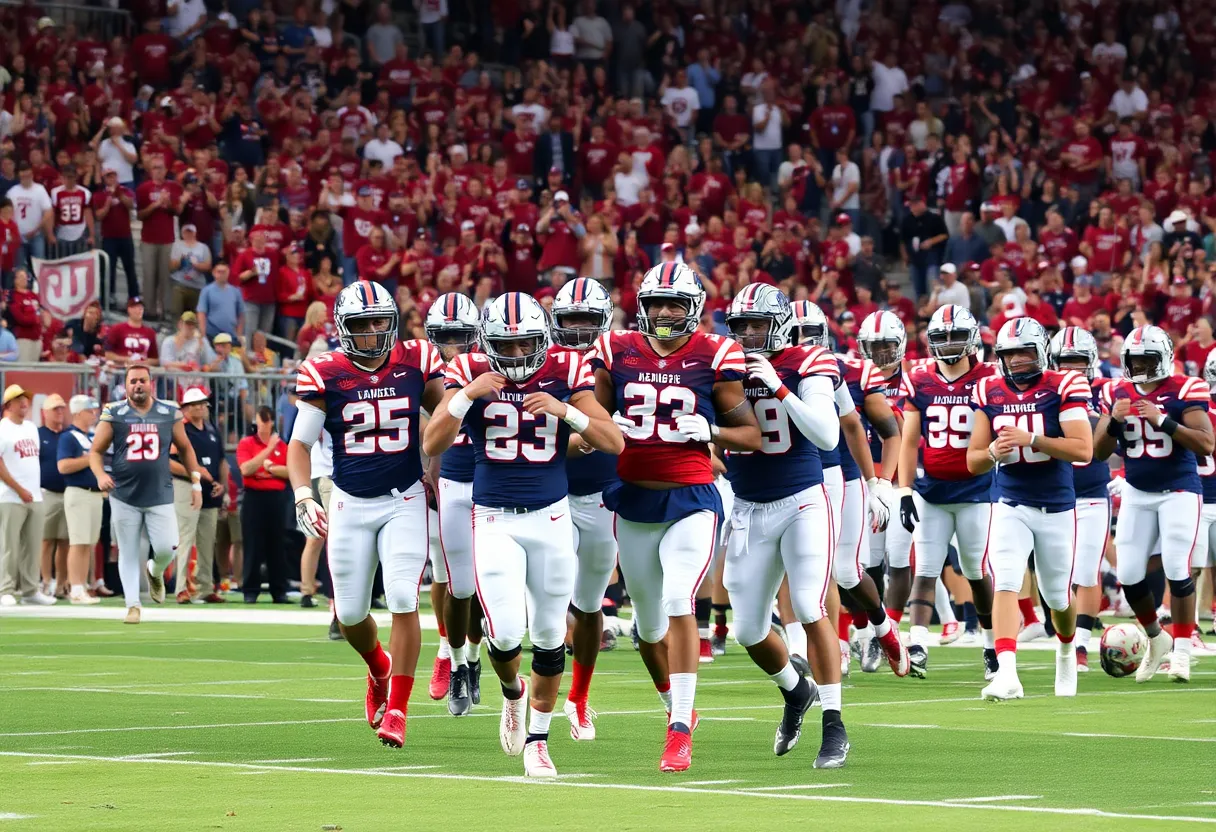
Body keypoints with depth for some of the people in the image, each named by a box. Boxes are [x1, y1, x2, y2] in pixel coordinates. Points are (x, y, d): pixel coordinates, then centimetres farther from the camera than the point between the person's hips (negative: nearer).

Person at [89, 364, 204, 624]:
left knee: (166, 549, -8)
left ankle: (156, 573, 26)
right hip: (125, 497, -1)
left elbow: (185, 449, 15)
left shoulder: (169, 413, 4)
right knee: (129, 554, 2)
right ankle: (133, 605, 10)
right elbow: (96, 451, 2)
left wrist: (196, 484, 12)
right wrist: (100, 476, -17)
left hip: (160, 496, 1)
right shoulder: (114, 414, -1)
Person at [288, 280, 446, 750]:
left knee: (403, 600, -14)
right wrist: (304, 498, -18)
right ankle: (379, 670, 40)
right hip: (350, 504, 1)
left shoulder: (415, 363, -4)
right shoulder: (326, 375, -7)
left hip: (404, 500, 0)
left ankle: (396, 709, -6)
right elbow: (301, 443, -4)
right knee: (350, 612, 6)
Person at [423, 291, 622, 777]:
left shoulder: (564, 372, -4)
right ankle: (512, 693, 22)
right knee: (506, 632, -13)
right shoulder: (470, 374, -5)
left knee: (549, 635, 6)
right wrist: (466, 395, -21)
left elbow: (615, 442, -6)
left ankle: (538, 739, 22)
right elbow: (432, 446, -10)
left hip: (551, 517, 1)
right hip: (494, 519, -1)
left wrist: (566, 411, -20)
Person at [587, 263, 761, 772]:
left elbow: (751, 435, 1)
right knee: (648, 622, 13)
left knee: (678, 601, -20)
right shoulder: (618, 353, 4)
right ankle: (676, 707, 36)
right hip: (633, 500, 4)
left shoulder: (713, 357, -4)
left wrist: (709, 431, -17)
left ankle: (679, 731, -18)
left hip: (691, 500, -4)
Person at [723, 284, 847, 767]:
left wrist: (779, 388, -26)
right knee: (748, 631, 6)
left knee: (809, 609, -17)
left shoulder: (805, 366, -9)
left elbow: (828, 436, -21)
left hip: (801, 503, -4)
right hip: (749, 510, 4)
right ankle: (795, 692, 36)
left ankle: (833, 725, -8)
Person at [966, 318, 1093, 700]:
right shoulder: (989, 393, 2)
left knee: (1058, 596, 14)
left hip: (1057, 507, -1)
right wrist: (993, 452, -18)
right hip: (1011, 506, 1)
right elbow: (973, 461, 5)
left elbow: (1083, 450, -17)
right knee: (1005, 584, -19)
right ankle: (1007, 674, -29)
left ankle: (1066, 650, 45)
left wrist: (1031, 439, -26)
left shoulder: (1062, 388, -8)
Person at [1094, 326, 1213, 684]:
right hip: (1137, 493, 4)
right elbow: (1099, 452, 4)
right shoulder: (1117, 394, 2)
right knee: (1129, 574, 2)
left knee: (1176, 569, -12)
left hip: (1179, 490, -4)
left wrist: (1163, 420, -27)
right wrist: (1114, 421, -15)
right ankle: (1156, 638, 24)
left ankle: (1181, 649, -1)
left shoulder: (1185, 391, -10)